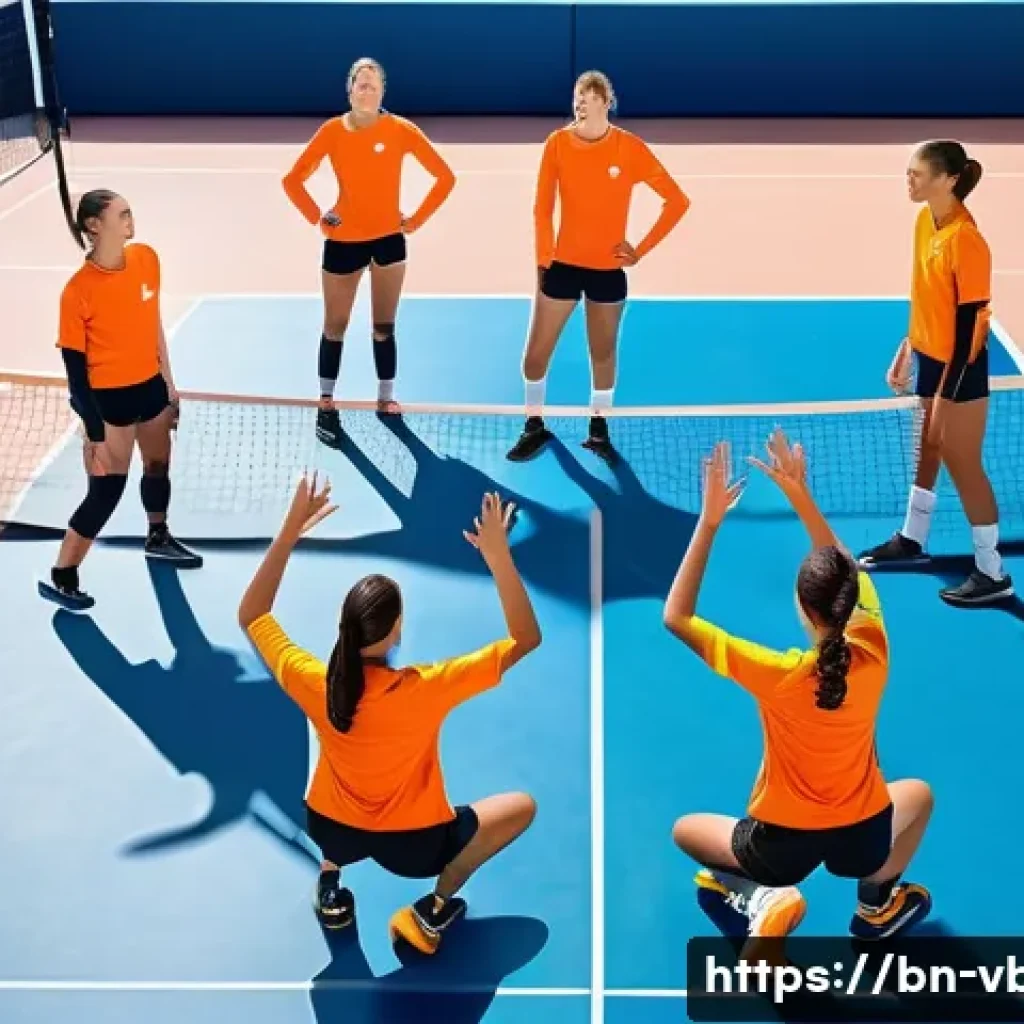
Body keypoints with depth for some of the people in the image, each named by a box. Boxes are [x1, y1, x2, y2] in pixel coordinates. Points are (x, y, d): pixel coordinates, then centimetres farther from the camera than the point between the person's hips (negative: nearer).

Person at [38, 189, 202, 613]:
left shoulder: (146, 258, -5)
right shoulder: (78, 290, -23)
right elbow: (75, 368, -18)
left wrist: (168, 381, 13)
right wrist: (94, 434, -18)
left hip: (150, 386, 7)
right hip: (108, 398, -6)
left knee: (158, 465, 23)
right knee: (107, 490, -5)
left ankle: (158, 539, 49)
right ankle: (59, 577, 9)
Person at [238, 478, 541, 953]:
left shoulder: (316, 686, -23)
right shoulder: (425, 689, -32)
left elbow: (251, 616, -5)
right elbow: (526, 639, -23)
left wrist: (289, 533, -10)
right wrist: (498, 557, -26)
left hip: (332, 831, 4)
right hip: (412, 846, -4)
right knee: (521, 806, 16)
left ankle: (331, 888, 22)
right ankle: (433, 909, 7)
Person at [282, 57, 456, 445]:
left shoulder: (400, 130, -9)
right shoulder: (332, 131, -8)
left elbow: (445, 177, -4)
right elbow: (293, 180, -1)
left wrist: (416, 219, -4)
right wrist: (317, 217, -7)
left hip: (388, 239, 0)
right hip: (343, 240, 0)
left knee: (384, 328, 8)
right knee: (335, 326, 6)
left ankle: (386, 401, 21)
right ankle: (327, 405, 17)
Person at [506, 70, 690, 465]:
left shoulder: (630, 147, -9)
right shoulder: (557, 143, -5)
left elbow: (677, 201, -5)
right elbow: (542, 208, 1)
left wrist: (642, 249, -8)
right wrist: (543, 260, -3)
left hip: (608, 269, -1)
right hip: (563, 265, 1)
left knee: (603, 354, 11)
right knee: (535, 355, 2)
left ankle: (598, 430, 27)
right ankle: (535, 427, 21)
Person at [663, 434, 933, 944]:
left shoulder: (777, 673, -28)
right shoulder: (873, 653, -18)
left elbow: (676, 617, -20)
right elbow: (844, 571, 1)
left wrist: (709, 521, -21)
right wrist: (801, 496, -1)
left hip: (782, 843, -3)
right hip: (860, 837, 3)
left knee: (685, 829, 25)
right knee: (917, 794, 36)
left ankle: (759, 897, -2)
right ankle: (877, 902, 21)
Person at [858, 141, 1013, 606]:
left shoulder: (967, 240, -25)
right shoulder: (925, 220, 0)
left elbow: (969, 321, -22)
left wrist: (947, 393, -20)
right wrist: (905, 352, 16)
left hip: (959, 366, -8)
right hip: (929, 355, 8)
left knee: (963, 464, 1)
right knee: (927, 449, 21)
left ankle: (993, 574, 14)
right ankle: (912, 540, 39)